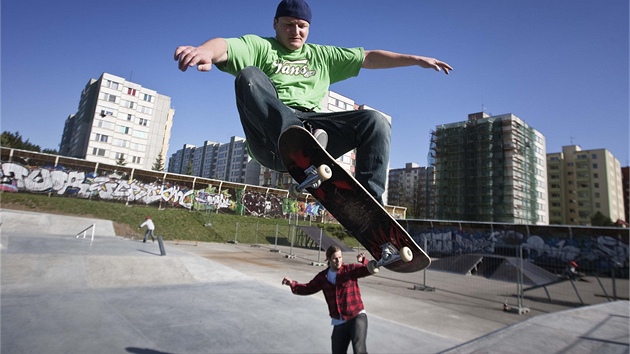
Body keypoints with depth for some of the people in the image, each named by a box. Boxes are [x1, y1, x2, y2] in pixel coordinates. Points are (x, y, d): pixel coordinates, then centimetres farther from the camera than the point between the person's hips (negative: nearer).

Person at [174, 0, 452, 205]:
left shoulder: (322, 56, 26)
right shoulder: (259, 47, 14)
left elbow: (369, 57, 22)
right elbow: (224, 47, -8)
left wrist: (415, 59, 17)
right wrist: (205, 51, -32)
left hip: (313, 126, 4)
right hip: (271, 136, -3)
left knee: (375, 122, -14)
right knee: (249, 75, -25)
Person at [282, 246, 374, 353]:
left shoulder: (350, 269, -9)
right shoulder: (323, 276, 4)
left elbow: (368, 270, -18)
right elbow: (308, 288, 11)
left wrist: (363, 261, -39)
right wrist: (292, 284, -3)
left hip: (357, 317, -4)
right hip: (339, 323, 5)